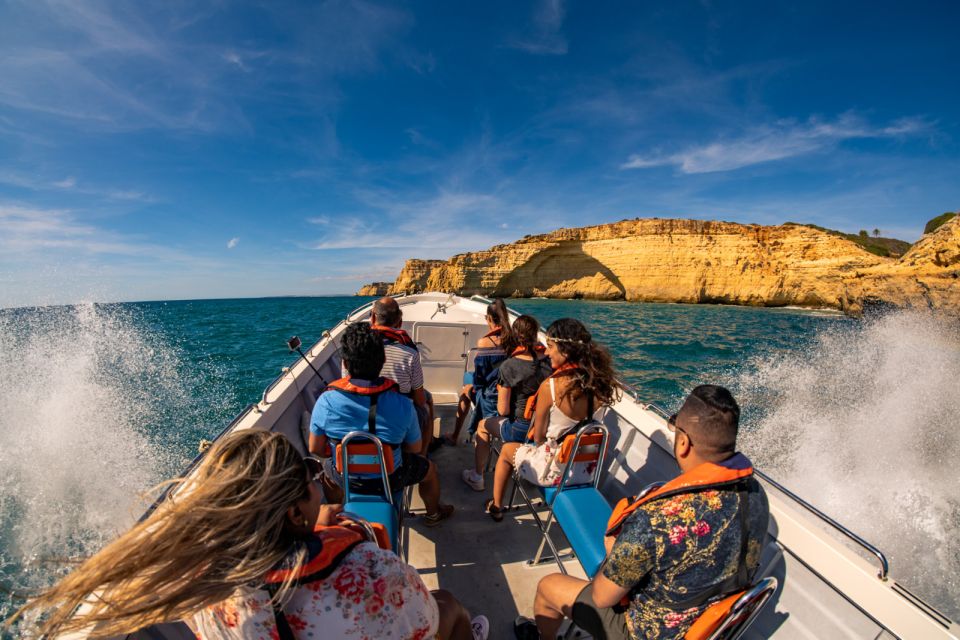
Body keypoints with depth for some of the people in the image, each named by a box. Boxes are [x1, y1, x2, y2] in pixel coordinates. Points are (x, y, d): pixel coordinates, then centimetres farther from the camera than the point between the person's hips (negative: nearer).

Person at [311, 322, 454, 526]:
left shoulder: (326, 401, -24)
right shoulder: (402, 404, -27)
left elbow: (315, 449, -9)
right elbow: (414, 448, -11)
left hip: (345, 478, 2)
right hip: (389, 481, -1)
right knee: (429, 468, 28)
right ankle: (433, 514, 53)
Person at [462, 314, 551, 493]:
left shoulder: (508, 367, -20)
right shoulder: (548, 361, -8)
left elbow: (503, 410, -14)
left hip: (520, 430, -5)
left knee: (483, 426, 23)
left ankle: (476, 477, 35)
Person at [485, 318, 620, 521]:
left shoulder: (550, 385, -27)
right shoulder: (599, 382, -12)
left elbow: (538, 437, -13)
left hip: (555, 471, -5)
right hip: (585, 470, 5)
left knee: (507, 450, 23)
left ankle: (496, 506, 37)